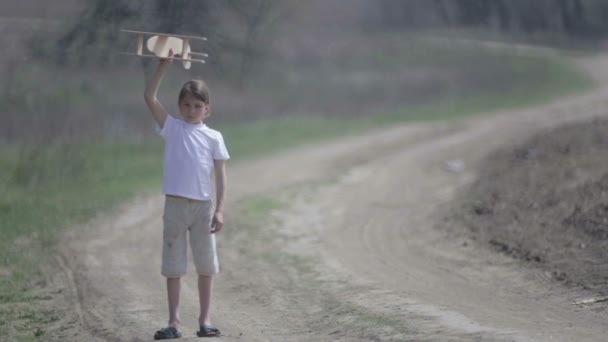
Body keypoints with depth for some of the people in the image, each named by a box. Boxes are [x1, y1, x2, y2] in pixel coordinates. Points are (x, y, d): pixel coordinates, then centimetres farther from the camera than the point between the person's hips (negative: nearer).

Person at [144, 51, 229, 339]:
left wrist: (220, 210, -6)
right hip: (175, 205, -1)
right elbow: (149, 97, -8)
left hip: (203, 207, 1)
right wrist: (164, 65, -11)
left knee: (206, 266, 6)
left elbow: (220, 175, 2)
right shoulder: (172, 128, 3)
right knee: (173, 267, 4)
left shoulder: (214, 137, 4)